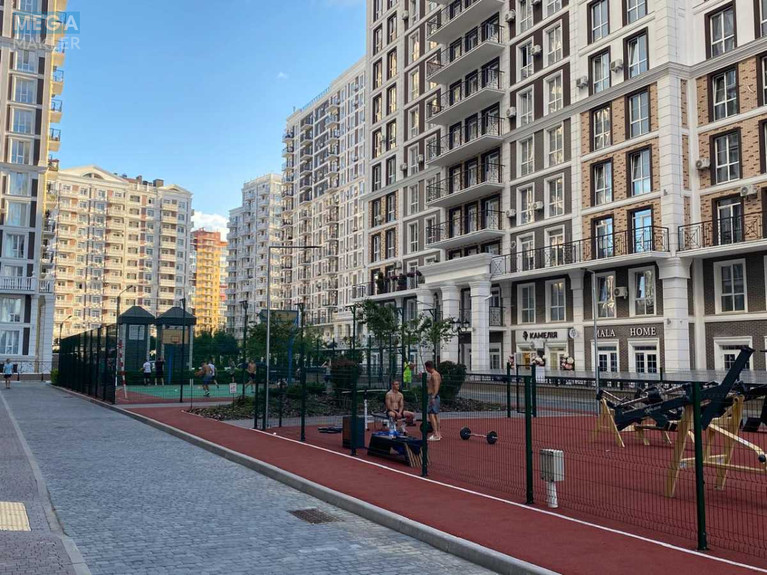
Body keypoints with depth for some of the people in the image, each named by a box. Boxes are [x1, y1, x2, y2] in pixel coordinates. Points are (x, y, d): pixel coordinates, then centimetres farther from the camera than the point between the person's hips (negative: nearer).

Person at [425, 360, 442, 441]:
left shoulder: (434, 375, -14)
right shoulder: (437, 374, 16)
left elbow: (436, 386, -23)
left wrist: (433, 397, -29)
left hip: (432, 396, -11)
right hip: (435, 396, 11)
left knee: (431, 415, -11)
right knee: (436, 415, 16)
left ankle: (435, 435, -15)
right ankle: (438, 433, 23)